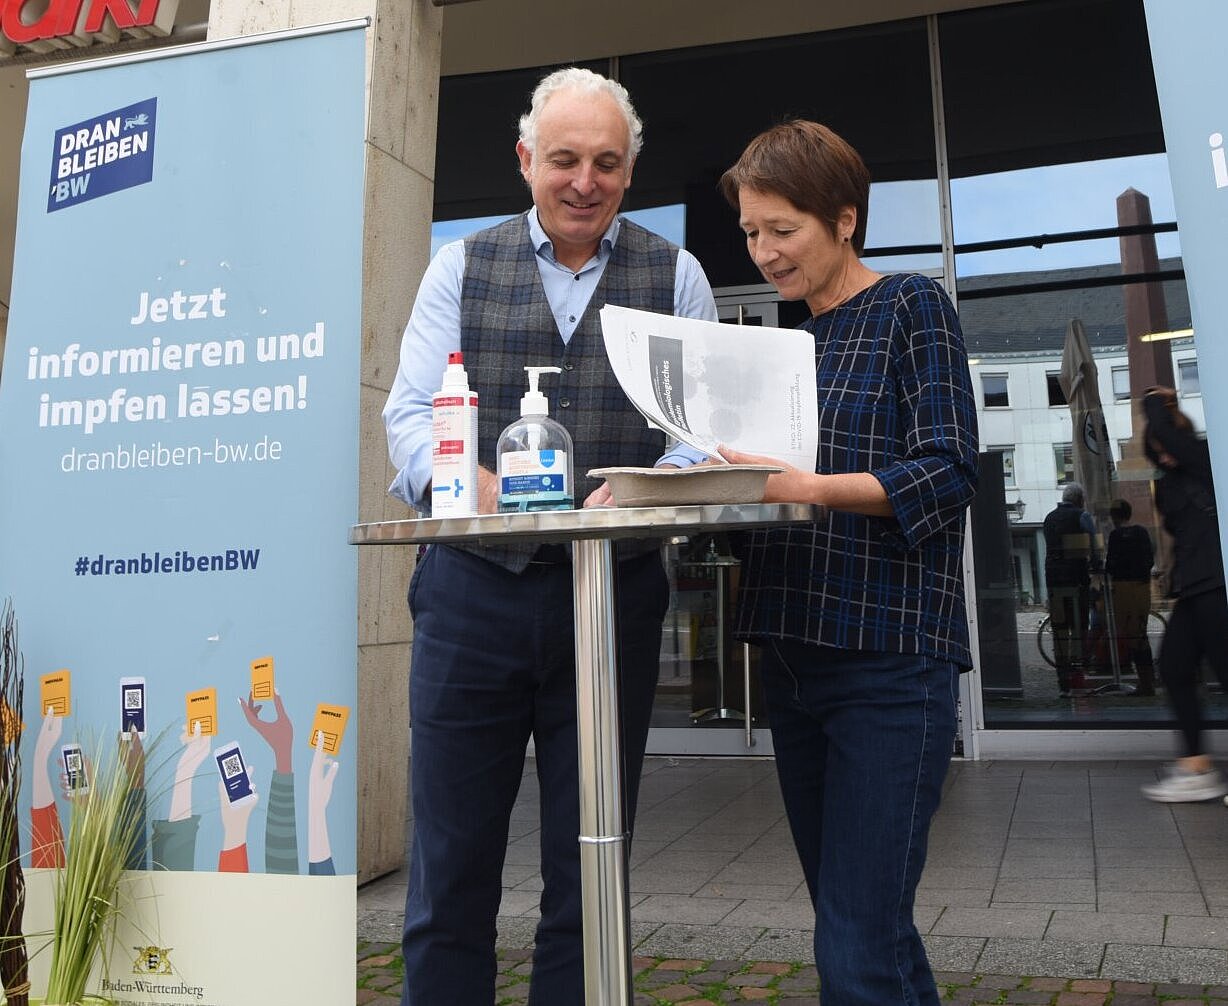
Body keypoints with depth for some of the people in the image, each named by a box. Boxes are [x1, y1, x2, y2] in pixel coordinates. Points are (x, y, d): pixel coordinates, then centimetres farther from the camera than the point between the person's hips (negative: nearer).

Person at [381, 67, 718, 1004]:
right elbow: (411, 412, 1)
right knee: (450, 871, 7)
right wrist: (475, 480, -21)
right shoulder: (460, 268, 10)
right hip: (472, 589, 0)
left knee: (588, 879, 11)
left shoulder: (675, 276, 9)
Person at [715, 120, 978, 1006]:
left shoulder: (914, 309, -1)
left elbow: (948, 472, -11)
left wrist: (801, 487, -21)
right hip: (794, 657, 7)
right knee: (855, 925, 16)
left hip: (889, 657, -7)